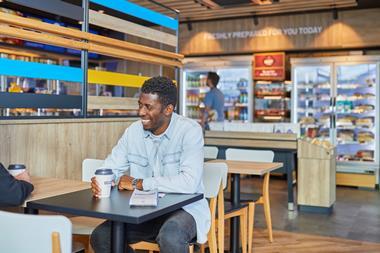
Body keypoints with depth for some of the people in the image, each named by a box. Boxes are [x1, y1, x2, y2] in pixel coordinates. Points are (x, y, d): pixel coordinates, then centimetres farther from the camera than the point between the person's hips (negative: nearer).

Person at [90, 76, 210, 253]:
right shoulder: (133, 131, 2)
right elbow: (111, 168, 9)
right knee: (100, 237, -13)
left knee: (170, 238, -36)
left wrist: (138, 183, -20)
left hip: (184, 209, -5)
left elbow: (189, 182, -27)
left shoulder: (189, 131, -15)